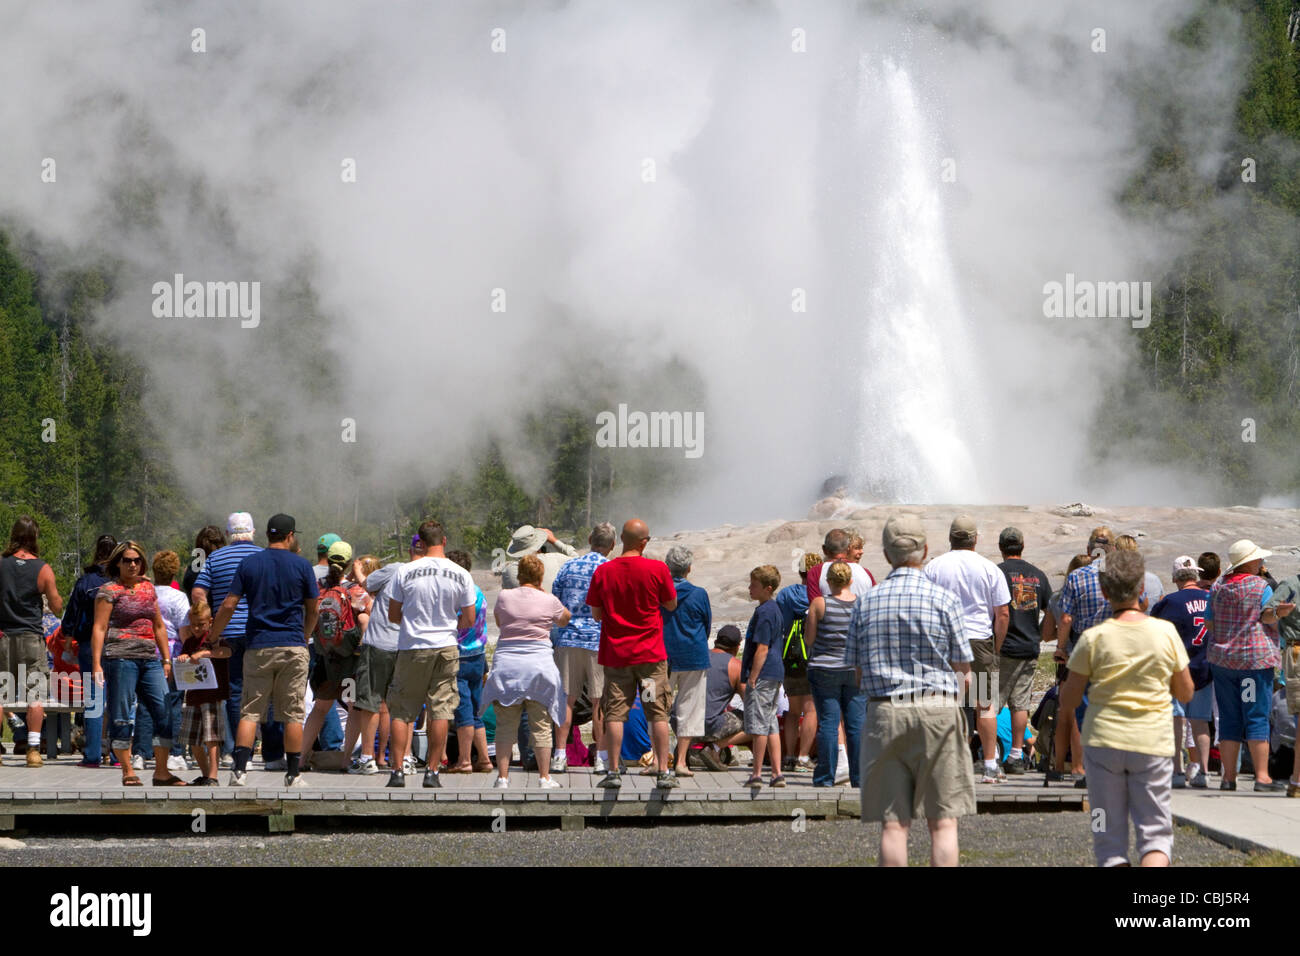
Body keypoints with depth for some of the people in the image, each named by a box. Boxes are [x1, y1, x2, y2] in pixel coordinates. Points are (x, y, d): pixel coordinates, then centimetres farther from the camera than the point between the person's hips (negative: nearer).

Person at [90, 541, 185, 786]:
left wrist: (166, 659, 20)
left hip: (149, 659, 6)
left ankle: (161, 772, 3)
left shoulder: (148, 588, 18)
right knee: (122, 717, -4)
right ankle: (128, 773, 3)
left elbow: (159, 626, 25)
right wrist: (96, 663, -12)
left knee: (164, 713, -1)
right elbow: (99, 628, -5)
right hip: (120, 657, -6)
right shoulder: (109, 590, 1)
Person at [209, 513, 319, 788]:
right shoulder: (301, 565, 0)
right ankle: (293, 774, 5)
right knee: (293, 714, 4)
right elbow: (312, 611, 6)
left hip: (258, 648, 1)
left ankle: (240, 770, -7)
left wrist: (213, 637, 11)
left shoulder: (249, 563, 3)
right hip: (293, 647, -1)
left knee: (250, 711, 4)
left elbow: (229, 606, -1)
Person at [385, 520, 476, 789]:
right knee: (440, 711, 5)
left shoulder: (406, 572, -6)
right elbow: (469, 620, 2)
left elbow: (392, 615, 2)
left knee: (401, 711, 6)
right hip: (446, 647, 1)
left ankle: (398, 771, 1)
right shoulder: (461, 575, -2)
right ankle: (432, 772, 2)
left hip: (412, 648, -1)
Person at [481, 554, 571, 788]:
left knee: (505, 725, 5)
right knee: (541, 725, 5)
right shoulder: (549, 601, -3)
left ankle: (502, 776, 2)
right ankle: (544, 776, 5)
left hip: (506, 662, 1)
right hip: (539, 662, -1)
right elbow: (564, 620, 18)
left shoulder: (504, 597, 0)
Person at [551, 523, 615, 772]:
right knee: (600, 701, 1)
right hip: (599, 640, -3)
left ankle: (560, 755, 1)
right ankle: (601, 757, 1)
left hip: (568, 639, 3)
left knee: (566, 698, 5)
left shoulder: (568, 566, 7)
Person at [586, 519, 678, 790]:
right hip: (651, 654, -1)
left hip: (615, 653, 1)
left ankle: (613, 771, 2)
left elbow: (596, 614, 3)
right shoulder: (657, 569, -8)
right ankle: (663, 771, 3)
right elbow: (671, 604, 4)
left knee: (615, 714, 4)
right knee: (658, 713, 4)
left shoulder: (603, 572, -3)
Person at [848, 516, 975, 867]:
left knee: (893, 824, 4)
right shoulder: (944, 599, -4)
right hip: (938, 710, -2)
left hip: (885, 712, 2)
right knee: (943, 822, 2)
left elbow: (857, 670, 8)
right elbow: (962, 671, -1)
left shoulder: (867, 602, 4)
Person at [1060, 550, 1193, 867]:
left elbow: (1068, 701, -2)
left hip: (1104, 742, -1)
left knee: (1110, 837, 7)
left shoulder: (1093, 638, -7)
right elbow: (1185, 694, 8)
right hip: (1153, 744, 1)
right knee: (1155, 829, 4)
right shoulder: (1166, 633, -3)